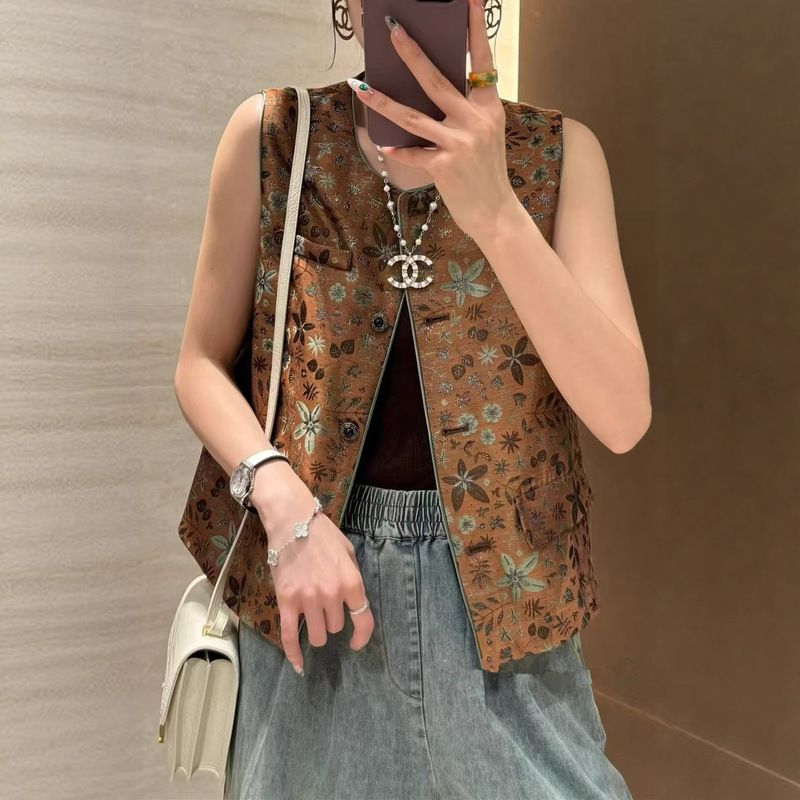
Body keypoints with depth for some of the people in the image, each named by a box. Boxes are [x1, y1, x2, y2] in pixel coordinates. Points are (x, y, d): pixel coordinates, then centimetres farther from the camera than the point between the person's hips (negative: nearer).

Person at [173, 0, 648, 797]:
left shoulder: (558, 152, -5)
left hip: (499, 580, 0)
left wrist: (493, 209, -26)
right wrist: (286, 506, -17)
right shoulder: (270, 134, -4)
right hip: (314, 579, 1)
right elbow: (200, 365, 0)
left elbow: (623, 416, -14)